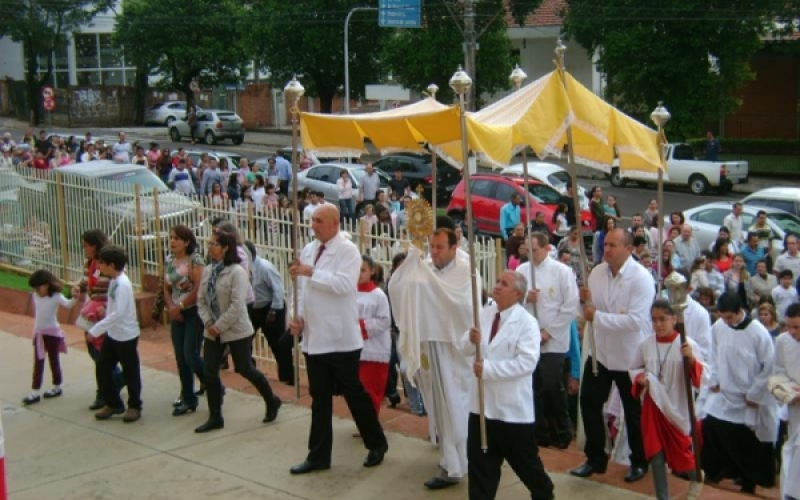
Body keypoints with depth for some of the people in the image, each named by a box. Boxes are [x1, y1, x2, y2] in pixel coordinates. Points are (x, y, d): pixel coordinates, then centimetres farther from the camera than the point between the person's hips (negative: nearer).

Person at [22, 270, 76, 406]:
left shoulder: (55, 296, -18)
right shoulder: (35, 296, 1)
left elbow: (68, 304, -35)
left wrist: (75, 298, -53)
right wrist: (36, 329, 15)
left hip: (52, 333, -6)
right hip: (38, 333, 6)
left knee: (54, 360, 7)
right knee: (38, 363, 7)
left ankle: (57, 388, 23)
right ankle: (35, 393, 9)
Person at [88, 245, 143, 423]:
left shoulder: (122, 284, -23)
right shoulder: (113, 281, 5)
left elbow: (118, 313, -30)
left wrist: (95, 330, -28)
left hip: (126, 335, -9)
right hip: (112, 334, 9)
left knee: (130, 372, 5)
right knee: (102, 368, 11)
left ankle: (134, 406, 21)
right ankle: (113, 403, 25)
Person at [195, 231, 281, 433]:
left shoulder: (237, 272, -17)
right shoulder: (207, 271, 5)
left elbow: (237, 306, -22)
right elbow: (201, 300, 7)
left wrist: (219, 326, -19)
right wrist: (208, 323, -8)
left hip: (236, 331, -7)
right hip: (212, 331, 7)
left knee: (245, 370, 4)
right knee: (209, 373, 3)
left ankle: (272, 401, 27)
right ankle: (215, 417, 14)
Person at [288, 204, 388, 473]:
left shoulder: (347, 250, -11)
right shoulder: (308, 250, 11)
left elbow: (344, 284, -26)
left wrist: (312, 272, -24)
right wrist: (299, 316, 3)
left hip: (340, 338, -6)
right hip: (314, 337, 7)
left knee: (354, 393, 5)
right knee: (319, 398, 12)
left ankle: (377, 444, 24)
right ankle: (318, 455, 20)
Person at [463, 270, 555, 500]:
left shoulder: (527, 322, -13)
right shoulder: (484, 314, 6)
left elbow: (527, 362, -23)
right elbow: (466, 350, 9)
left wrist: (489, 369, -25)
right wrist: (471, 340, -15)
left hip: (513, 407, -5)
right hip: (482, 402, 5)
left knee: (525, 461, 12)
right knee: (480, 462, 11)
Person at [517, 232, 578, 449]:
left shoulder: (562, 271, -5)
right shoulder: (521, 271, 5)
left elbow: (571, 306, -8)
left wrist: (548, 331, -11)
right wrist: (525, 298, -12)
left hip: (553, 341, -3)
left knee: (553, 388, -1)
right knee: (534, 388, 8)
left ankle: (561, 432, 17)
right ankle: (540, 432, 21)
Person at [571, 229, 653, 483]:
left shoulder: (641, 278, -20)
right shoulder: (597, 272, -2)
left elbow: (636, 320, -28)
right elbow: (591, 311, 6)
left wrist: (597, 316, -29)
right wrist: (586, 301, -16)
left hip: (630, 355, -5)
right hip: (599, 351, 5)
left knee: (634, 411, 11)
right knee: (589, 403, 11)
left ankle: (639, 462, 31)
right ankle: (595, 458, 28)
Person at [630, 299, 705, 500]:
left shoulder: (687, 344, -10)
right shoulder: (645, 345, -2)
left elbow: (700, 378, -11)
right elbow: (634, 369, 12)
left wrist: (691, 359, -29)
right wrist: (639, 378, -10)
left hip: (678, 409, -2)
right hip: (653, 408, 2)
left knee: (684, 452, 10)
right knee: (656, 456, 4)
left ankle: (697, 479, 41)